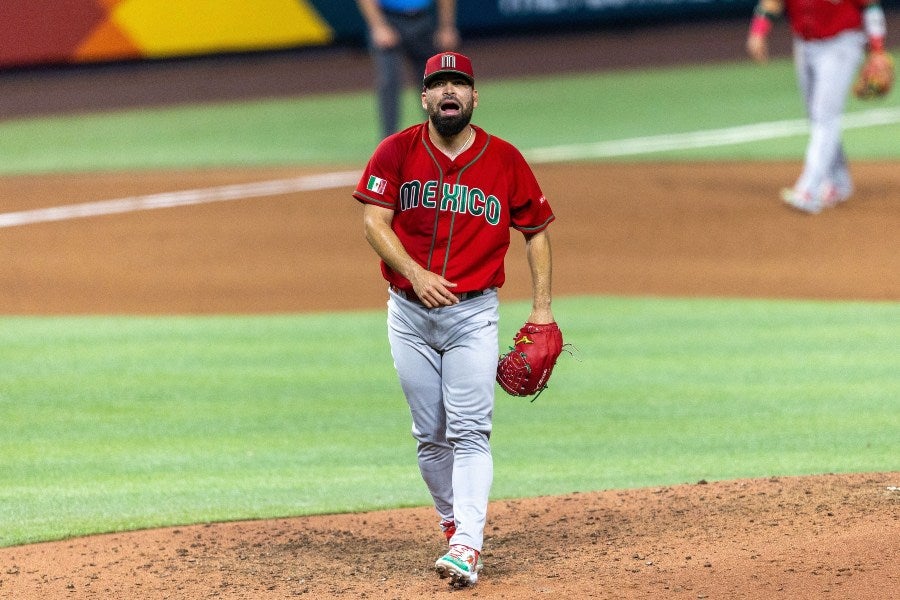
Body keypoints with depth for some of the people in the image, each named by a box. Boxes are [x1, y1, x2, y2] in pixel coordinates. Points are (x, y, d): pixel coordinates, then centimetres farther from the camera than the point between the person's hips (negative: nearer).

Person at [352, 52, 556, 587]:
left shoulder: (505, 160, 0)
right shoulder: (397, 151, 1)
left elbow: (537, 231, 9)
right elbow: (375, 222, -6)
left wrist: (543, 307, 2)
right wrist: (415, 274, -22)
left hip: (474, 312, -2)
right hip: (409, 313, 2)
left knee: (470, 432, -12)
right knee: (430, 435, 8)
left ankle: (468, 548, -20)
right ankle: (454, 523, 25)